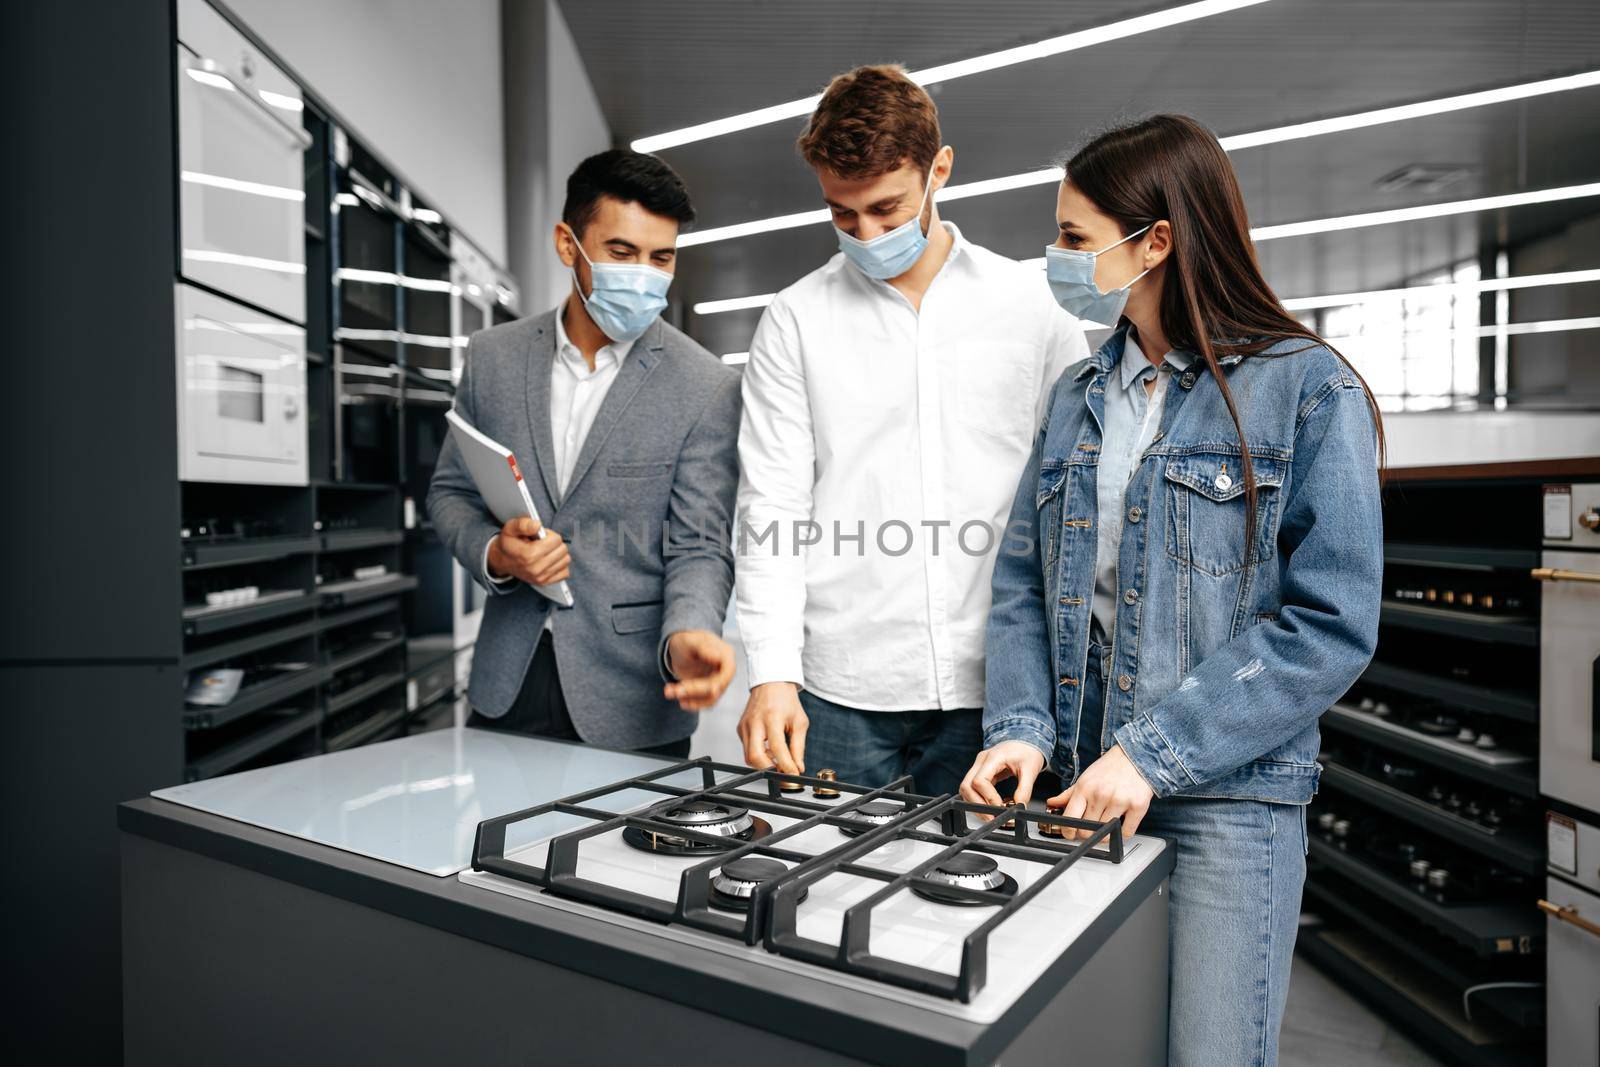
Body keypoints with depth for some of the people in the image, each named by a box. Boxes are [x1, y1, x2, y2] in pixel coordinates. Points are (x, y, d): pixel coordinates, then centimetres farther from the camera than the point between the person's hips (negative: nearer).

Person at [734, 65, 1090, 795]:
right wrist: (772, 674, -12)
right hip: (839, 690, 0)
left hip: (990, 688, 1)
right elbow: (772, 511, -2)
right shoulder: (796, 321, 2)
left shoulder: (1035, 308, 5)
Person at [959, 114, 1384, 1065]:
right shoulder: (1080, 395, 10)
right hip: (1077, 780, 5)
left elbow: (1331, 624, -12)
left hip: (1229, 793, -4)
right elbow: (1024, 580, 9)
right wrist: (1024, 727, -6)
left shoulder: (1309, 390, -7)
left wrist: (1155, 754, -17)